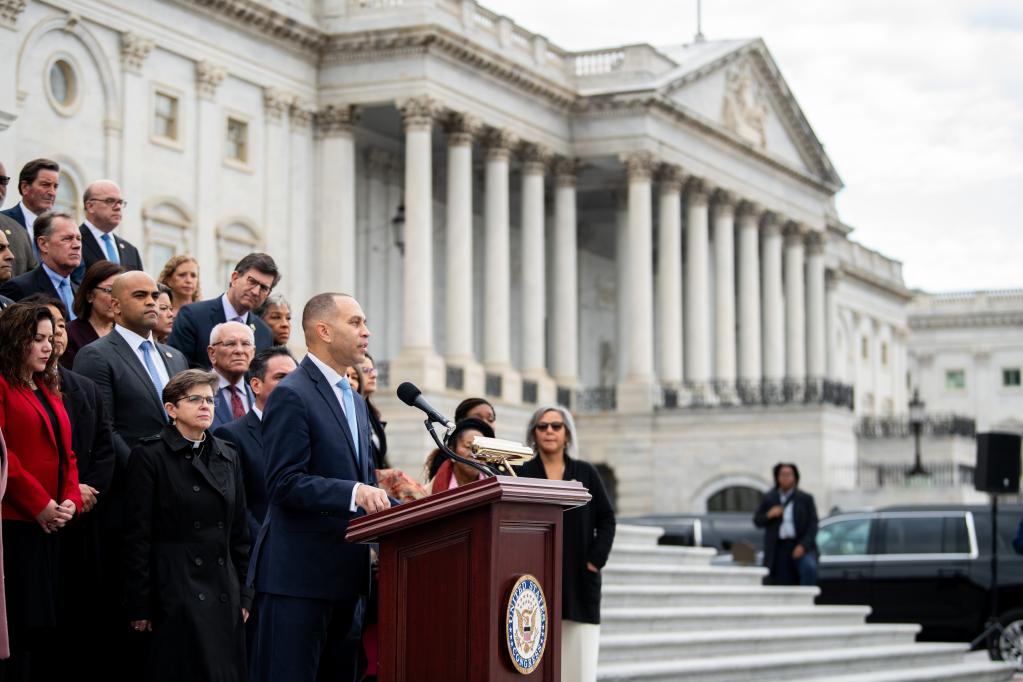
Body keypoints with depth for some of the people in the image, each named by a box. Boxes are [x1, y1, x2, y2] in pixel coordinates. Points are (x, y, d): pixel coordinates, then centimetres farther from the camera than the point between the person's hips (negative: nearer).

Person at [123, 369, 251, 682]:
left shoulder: (228, 456, 14)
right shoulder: (150, 455, -3)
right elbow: (137, 536, -6)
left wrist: (244, 595, 12)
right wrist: (139, 606, -9)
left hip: (223, 594, 5)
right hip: (174, 594, -5)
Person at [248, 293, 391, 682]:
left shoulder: (355, 401, 20)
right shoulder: (292, 395, -10)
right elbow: (284, 484, -18)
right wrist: (353, 493, -28)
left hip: (345, 576, 9)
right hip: (299, 575, -9)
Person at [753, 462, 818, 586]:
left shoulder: (805, 499, 6)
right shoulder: (768, 498, 12)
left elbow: (813, 525, 0)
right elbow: (757, 521, 13)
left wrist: (803, 545, -14)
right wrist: (769, 515, -9)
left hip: (800, 546, -2)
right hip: (778, 547, 2)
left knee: (809, 567, -30)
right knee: (780, 584, -4)